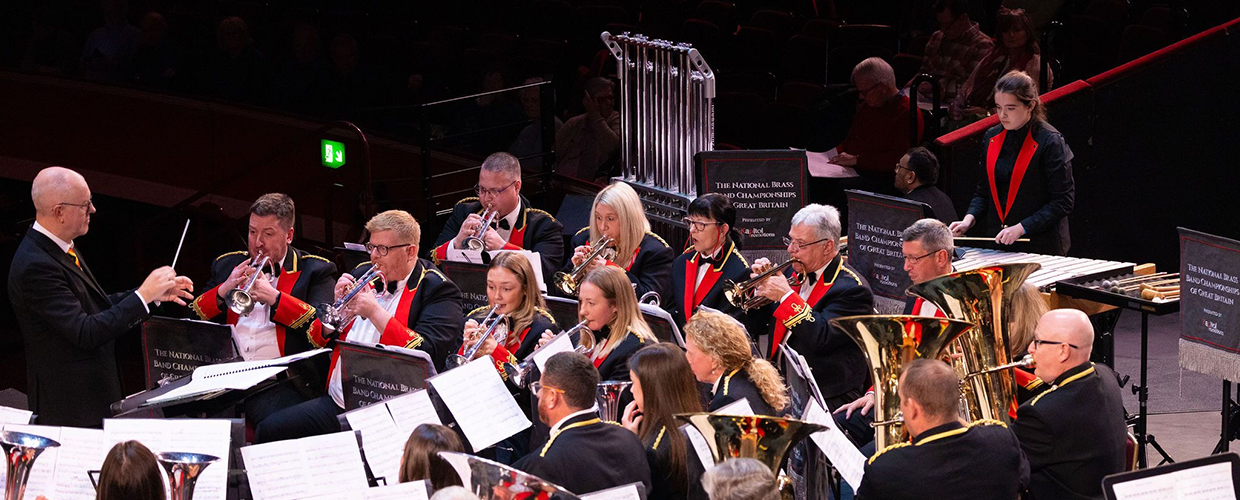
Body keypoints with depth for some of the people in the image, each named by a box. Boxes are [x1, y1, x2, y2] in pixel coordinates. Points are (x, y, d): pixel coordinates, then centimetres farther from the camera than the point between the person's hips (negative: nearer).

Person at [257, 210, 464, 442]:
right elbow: (318, 340, 19)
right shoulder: (363, 274, 18)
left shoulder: (439, 291, -1)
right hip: (336, 403, 7)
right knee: (269, 430, -8)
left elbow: (427, 354, -17)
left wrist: (375, 312, -16)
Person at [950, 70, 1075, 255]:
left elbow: (1063, 201, -13)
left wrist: (1020, 228, -19)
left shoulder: (1050, 141, -11)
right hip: (996, 244, 5)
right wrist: (969, 219, -4)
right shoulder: (992, 137, 7)